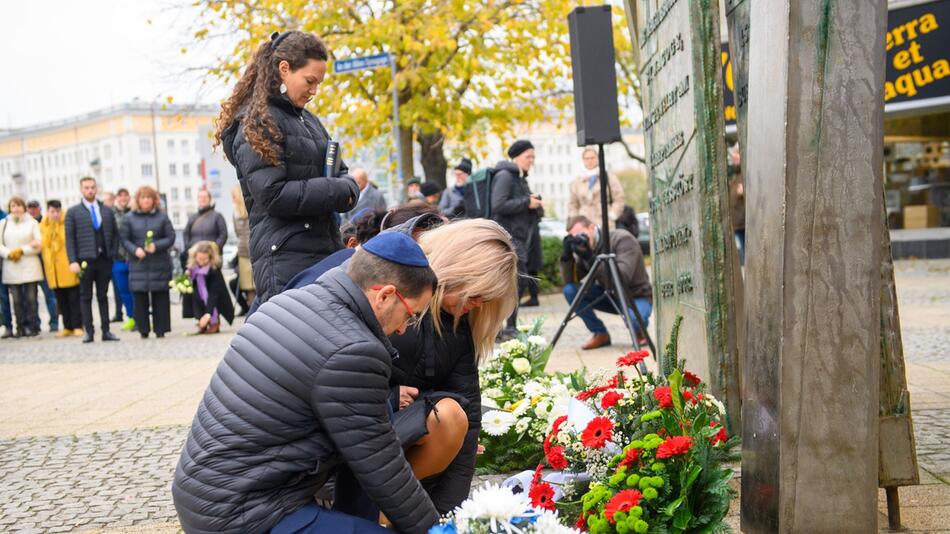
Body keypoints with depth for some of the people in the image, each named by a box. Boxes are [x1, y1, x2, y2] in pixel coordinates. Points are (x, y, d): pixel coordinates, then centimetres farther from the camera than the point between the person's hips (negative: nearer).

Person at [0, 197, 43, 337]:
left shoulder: (32, 222, 5)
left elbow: (39, 244, -1)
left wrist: (21, 250, -10)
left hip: (30, 267, -2)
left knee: (31, 299, -3)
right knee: (17, 300, 2)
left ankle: (32, 326, 4)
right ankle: (21, 327, 8)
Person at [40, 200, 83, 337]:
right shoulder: (43, 226, 7)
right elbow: (43, 245, 13)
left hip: (68, 267, -4)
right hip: (52, 268, 4)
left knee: (74, 299, -3)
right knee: (61, 300, 8)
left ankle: (77, 326, 3)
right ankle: (67, 327, 15)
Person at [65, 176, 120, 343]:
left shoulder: (107, 211, 11)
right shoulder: (73, 212, 3)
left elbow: (115, 234, 15)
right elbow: (69, 238, -1)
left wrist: (113, 253, 4)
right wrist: (72, 261, -10)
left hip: (104, 260, 2)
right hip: (85, 260, -2)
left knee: (103, 296, 7)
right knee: (85, 297, 1)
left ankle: (106, 331, 9)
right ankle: (89, 332, 4)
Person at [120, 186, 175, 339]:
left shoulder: (162, 217, 6)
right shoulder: (129, 218, 7)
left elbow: (170, 237, 2)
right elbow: (124, 239, 5)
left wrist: (156, 246, -14)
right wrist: (135, 250, -13)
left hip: (159, 263, 0)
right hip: (138, 263, 0)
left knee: (160, 297, 1)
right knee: (140, 297, -1)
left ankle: (160, 329, 8)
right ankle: (143, 329, 8)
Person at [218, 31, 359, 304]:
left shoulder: (307, 120, 20)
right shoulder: (256, 124, -5)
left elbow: (342, 175, 20)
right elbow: (273, 195, -15)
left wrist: (346, 189, -4)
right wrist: (337, 192, -10)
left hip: (325, 252, 8)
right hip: (285, 260, -8)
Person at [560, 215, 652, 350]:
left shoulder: (623, 239, -22)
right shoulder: (585, 248, -5)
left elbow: (623, 277, -35)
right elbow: (569, 281, -9)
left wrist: (590, 258, -38)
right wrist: (567, 256, -25)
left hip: (637, 296, -6)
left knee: (634, 317, -39)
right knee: (570, 290, -15)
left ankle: (640, 332, 0)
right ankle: (600, 334, -1)